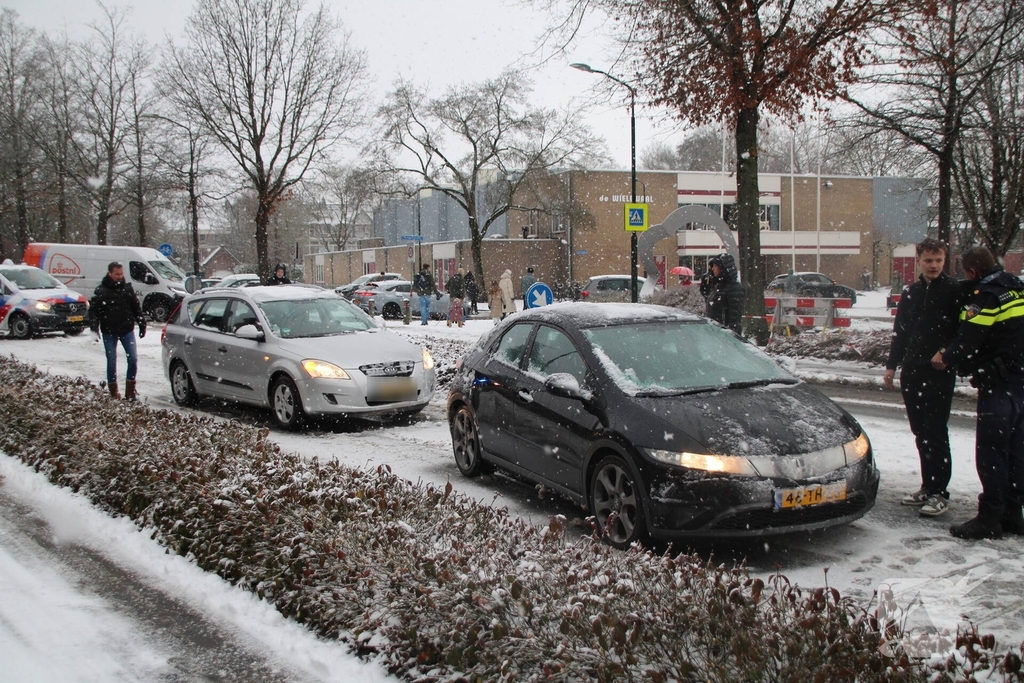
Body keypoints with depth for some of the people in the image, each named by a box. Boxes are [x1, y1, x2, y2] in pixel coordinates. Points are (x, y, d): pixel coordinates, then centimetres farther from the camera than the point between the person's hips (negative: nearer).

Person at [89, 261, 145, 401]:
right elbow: (93, 311, -5)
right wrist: (94, 329, -14)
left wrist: (142, 324, 11)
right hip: (109, 332, -2)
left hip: (127, 330, 2)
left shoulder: (127, 288, 5)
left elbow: (136, 308, 12)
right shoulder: (101, 291, -5)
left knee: (133, 359, -5)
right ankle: (113, 392, 15)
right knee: (112, 362, 5)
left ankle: (130, 390, 4)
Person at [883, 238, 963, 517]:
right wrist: (892, 365, 15)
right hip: (912, 373, 6)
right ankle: (927, 487, 19)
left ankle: (939, 492, -1)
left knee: (935, 433, -6)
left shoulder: (954, 291, -4)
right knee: (921, 433, 10)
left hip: (940, 373, -6)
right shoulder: (911, 293, 14)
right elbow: (899, 332, 18)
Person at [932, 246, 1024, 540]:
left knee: (991, 452, -4)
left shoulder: (986, 295, -15)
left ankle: (990, 518, -2)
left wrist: (946, 357, 3)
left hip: (999, 384, -9)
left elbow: (968, 340, -17)